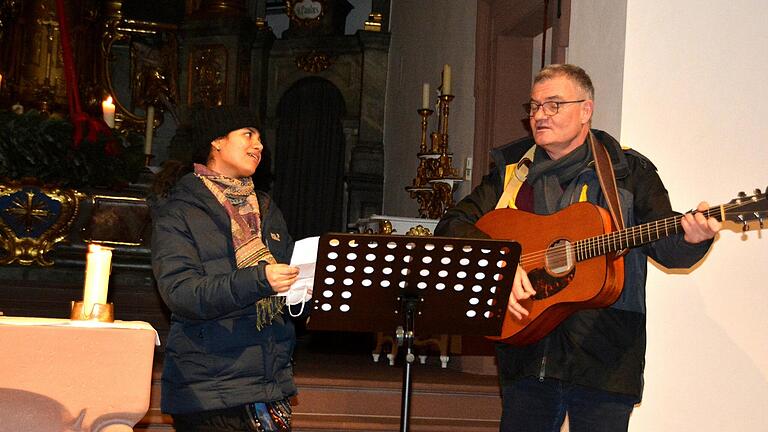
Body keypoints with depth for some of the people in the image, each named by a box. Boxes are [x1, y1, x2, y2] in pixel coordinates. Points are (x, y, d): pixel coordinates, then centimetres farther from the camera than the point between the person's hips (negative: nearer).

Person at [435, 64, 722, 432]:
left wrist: (690, 238, -27)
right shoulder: (511, 171, 10)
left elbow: (666, 249, -3)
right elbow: (452, 225, 3)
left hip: (603, 359, -2)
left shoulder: (628, 171, 4)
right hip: (525, 354, 3)